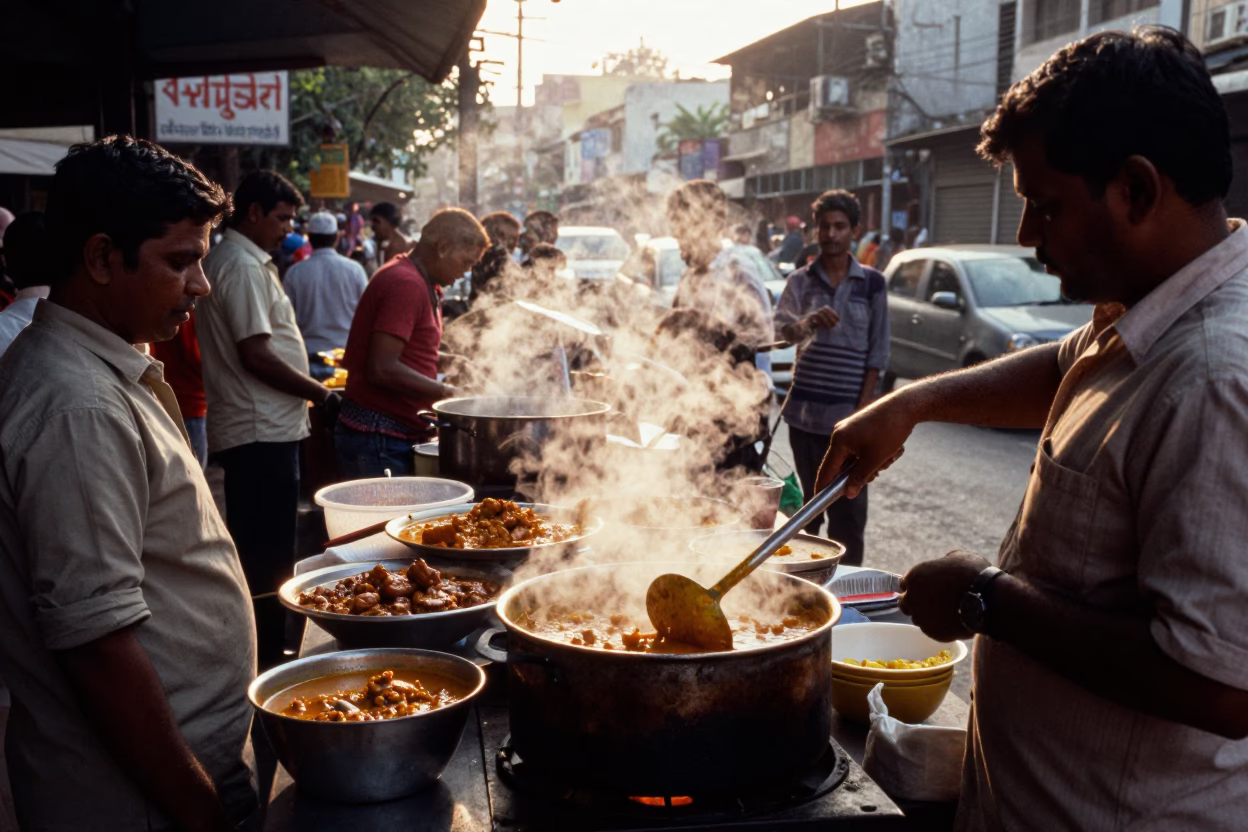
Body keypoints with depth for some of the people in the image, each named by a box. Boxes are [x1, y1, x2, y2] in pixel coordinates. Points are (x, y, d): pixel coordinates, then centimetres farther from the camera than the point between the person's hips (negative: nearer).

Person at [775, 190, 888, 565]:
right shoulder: (801, 280, 6)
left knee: (849, 506, -1)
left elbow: (878, 350, 2)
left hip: (849, 413, -2)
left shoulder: (871, 282, 3)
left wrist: (864, 407, -6)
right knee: (809, 502, 10)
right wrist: (809, 322, -34)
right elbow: (782, 328, -12)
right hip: (804, 410, 2)